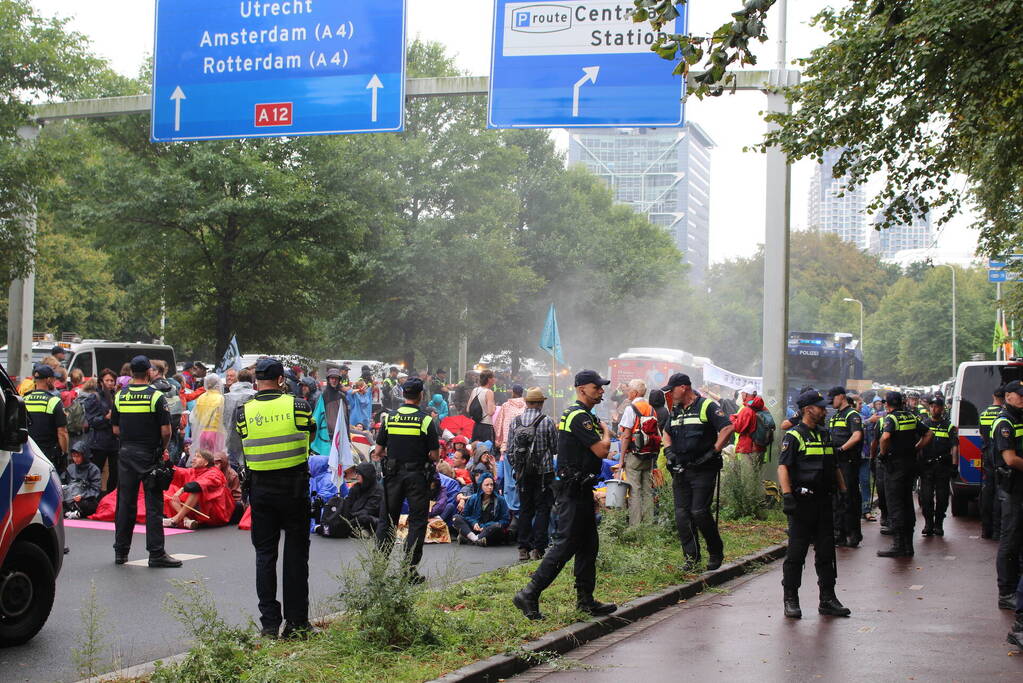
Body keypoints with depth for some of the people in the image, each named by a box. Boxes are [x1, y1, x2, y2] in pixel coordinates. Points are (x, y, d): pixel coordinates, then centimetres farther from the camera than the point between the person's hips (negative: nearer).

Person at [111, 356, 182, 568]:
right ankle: (156, 553, -3)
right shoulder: (156, 397, -10)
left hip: (126, 455, 4)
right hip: (150, 455, -4)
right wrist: (163, 448, 6)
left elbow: (116, 429, 7)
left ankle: (121, 551, 17)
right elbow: (166, 431, -11)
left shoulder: (119, 396, 3)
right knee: (153, 505, -2)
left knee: (125, 503, 11)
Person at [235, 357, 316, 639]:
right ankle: (296, 622, 9)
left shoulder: (243, 412, -4)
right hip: (293, 486, -1)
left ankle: (269, 623, 9)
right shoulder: (296, 405, -7)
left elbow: (243, 441, 7)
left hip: (260, 488, 1)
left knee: (264, 554, 9)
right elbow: (311, 433, 7)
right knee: (296, 554, 7)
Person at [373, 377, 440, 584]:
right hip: (417, 475, -3)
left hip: (393, 474, 3)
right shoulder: (426, 421, -9)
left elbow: (378, 452, 1)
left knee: (387, 520, 12)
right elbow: (435, 455, -8)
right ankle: (410, 568, 2)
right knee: (417, 521, 5)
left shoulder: (389, 418, -1)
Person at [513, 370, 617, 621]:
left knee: (588, 544, 14)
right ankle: (529, 595, -10)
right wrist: (606, 432, -2)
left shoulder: (581, 415, 18)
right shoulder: (580, 416, -16)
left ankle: (585, 600, 20)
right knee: (566, 544, -10)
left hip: (580, 490, 11)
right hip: (574, 490, -11)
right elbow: (602, 450, -19)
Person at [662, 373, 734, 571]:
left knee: (699, 512, -11)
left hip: (703, 470, -7)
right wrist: (669, 451, 12)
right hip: (681, 471, 7)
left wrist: (713, 452, -17)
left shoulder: (706, 406, -7)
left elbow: (728, 428, -16)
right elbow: (667, 433, 31)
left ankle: (716, 553, 7)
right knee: (682, 513, 3)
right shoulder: (676, 411, 16)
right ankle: (691, 556, 11)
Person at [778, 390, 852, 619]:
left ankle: (828, 599, 16)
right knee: (796, 552, -2)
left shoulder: (825, 436, 17)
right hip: (802, 502, -7)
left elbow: (835, 468, 25)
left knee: (826, 552, 9)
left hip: (824, 502, 7)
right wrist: (787, 495, -23)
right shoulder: (793, 436, -5)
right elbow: (783, 467, -14)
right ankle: (791, 600, 5)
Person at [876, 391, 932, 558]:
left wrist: (883, 452, -15)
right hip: (911, 463, 7)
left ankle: (898, 545, -6)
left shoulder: (890, 419, -13)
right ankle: (908, 545, 17)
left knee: (894, 504, -4)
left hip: (895, 464, -7)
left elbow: (885, 437, -31)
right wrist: (915, 449, 12)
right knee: (907, 503, 13)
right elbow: (929, 434, 15)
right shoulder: (912, 417, 10)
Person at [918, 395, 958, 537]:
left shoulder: (948, 426, 6)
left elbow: (954, 446, 1)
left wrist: (954, 464, -9)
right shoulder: (923, 424, 11)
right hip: (926, 465, 1)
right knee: (926, 497, -4)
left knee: (942, 497, 2)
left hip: (943, 466, -1)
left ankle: (939, 524, 12)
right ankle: (928, 523, 5)